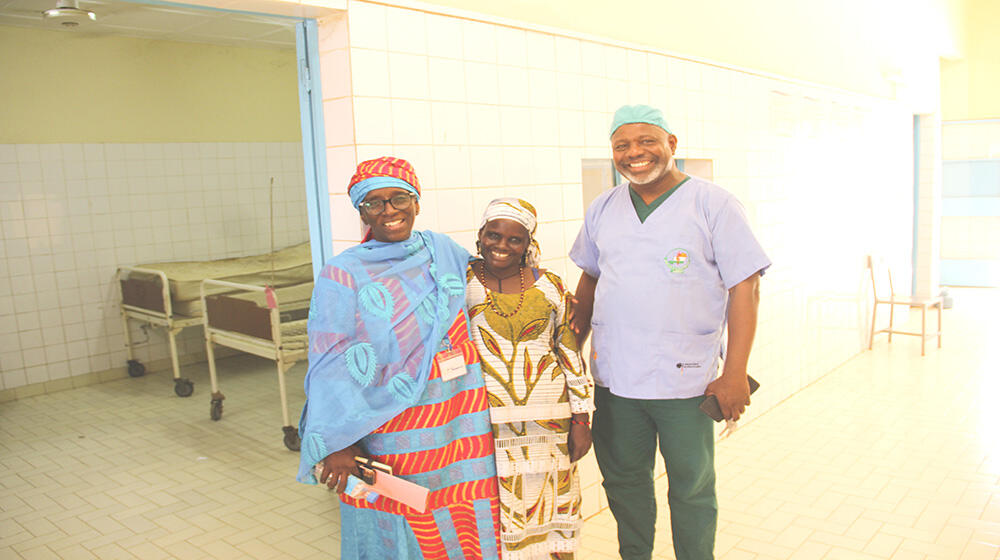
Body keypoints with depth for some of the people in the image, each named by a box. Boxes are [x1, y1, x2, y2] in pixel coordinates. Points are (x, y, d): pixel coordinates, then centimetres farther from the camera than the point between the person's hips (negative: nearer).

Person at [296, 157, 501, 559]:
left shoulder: (444, 251, 9)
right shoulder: (342, 275, -4)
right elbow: (330, 365, -10)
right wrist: (336, 443, -18)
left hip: (463, 422, 4)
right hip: (393, 428, -4)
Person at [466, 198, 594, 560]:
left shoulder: (549, 286, 5)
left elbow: (571, 354, 7)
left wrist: (581, 422, 4)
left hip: (549, 421, 2)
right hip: (486, 422, -1)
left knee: (550, 506, 10)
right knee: (494, 510, 3)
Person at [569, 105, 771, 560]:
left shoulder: (714, 205, -6)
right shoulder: (603, 208, 8)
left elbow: (744, 287, -9)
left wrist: (735, 374, -14)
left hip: (685, 377, -4)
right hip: (613, 374, 4)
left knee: (691, 487, 12)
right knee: (623, 479, 17)